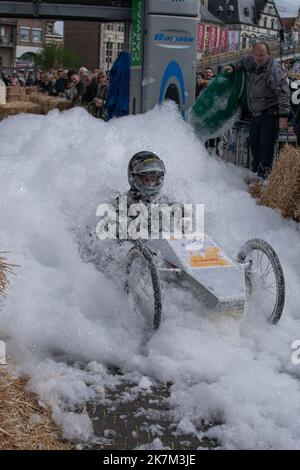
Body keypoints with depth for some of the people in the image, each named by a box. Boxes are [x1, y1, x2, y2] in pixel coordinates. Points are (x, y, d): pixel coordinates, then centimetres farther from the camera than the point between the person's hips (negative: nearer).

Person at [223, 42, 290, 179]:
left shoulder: (274, 70, -24)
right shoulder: (251, 63, 1)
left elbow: (283, 93, -28)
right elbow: (243, 61, 28)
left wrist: (283, 115, -34)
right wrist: (233, 67, 9)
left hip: (270, 114, -8)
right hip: (255, 113, 8)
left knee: (266, 144, -10)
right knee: (254, 143, 17)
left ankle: (263, 175, -3)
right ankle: (255, 171, 33)